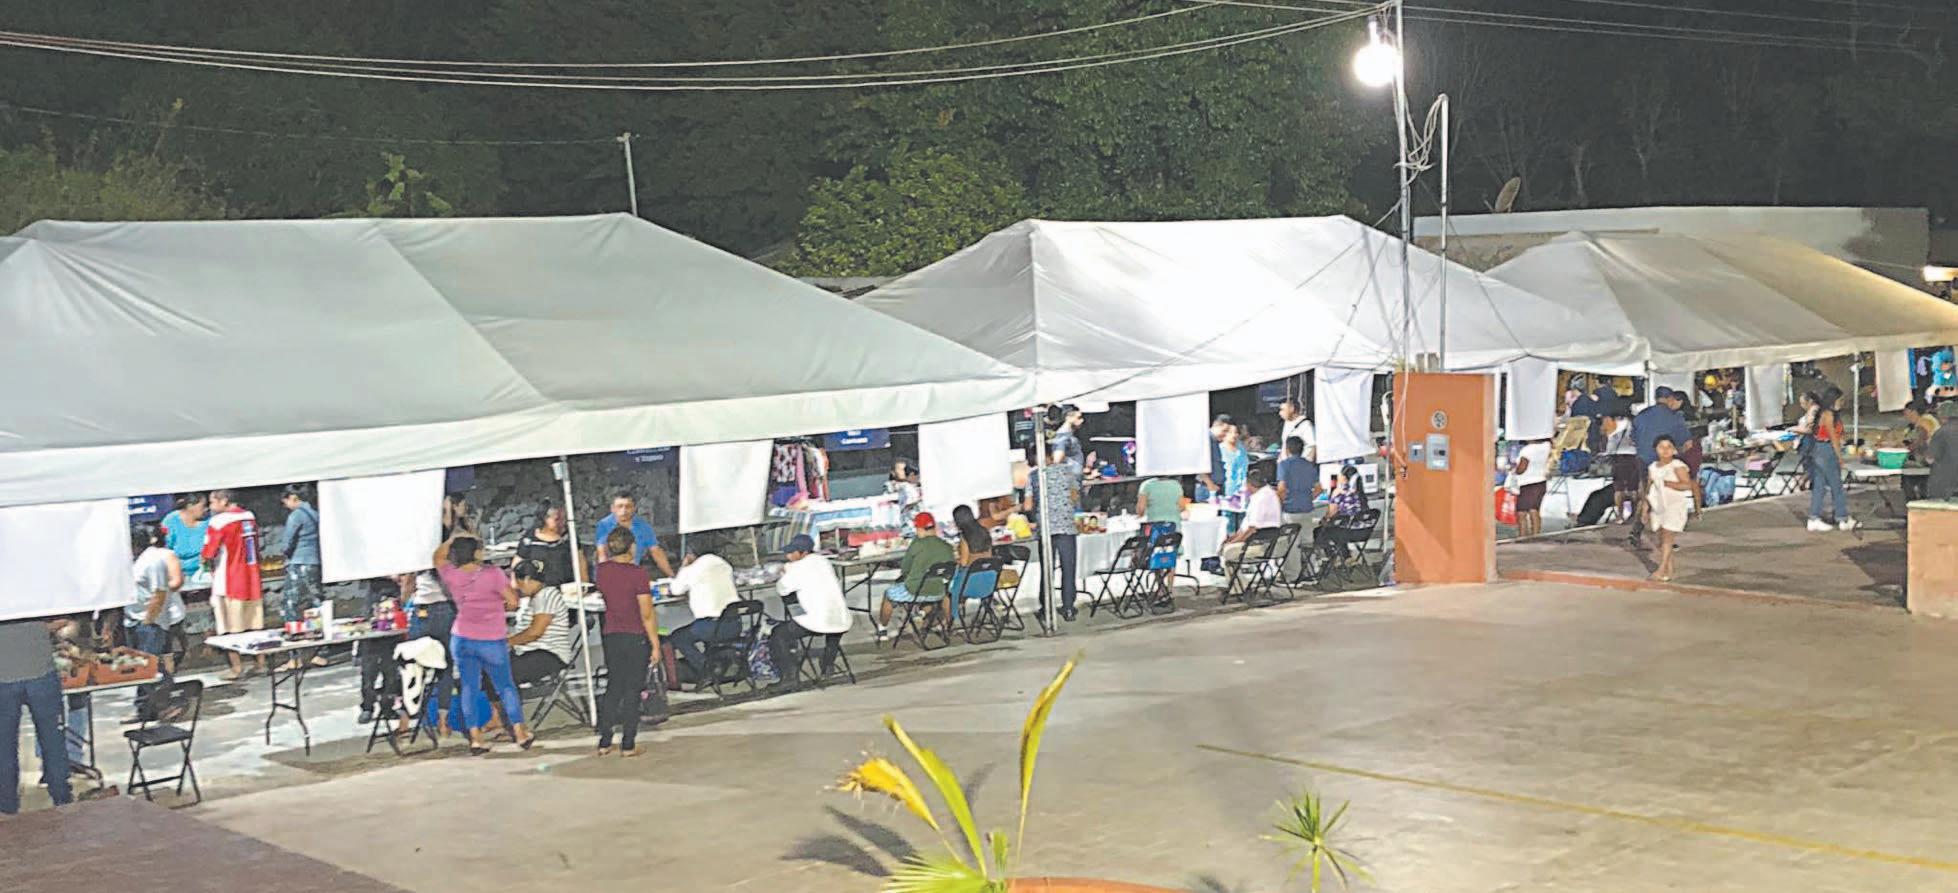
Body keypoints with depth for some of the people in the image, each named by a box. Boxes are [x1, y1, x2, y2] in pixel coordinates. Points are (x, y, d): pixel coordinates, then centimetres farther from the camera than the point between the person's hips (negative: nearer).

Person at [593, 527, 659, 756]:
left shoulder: (601, 571, -2)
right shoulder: (638, 573, -17)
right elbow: (647, 615, -16)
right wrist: (655, 644, -8)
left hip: (610, 636, 5)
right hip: (636, 638, -5)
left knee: (613, 687, 16)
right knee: (632, 691, 4)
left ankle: (604, 743, 16)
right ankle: (628, 745, 8)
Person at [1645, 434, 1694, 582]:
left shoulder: (1677, 466, -9)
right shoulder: (1652, 468, 9)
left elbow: (1688, 484, -18)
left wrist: (1669, 484, -21)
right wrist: (1645, 509, 11)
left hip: (1675, 505, -6)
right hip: (1658, 507, 6)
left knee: (1667, 536, -13)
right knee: (1662, 538, 6)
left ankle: (1662, 570, -16)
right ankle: (1668, 571, 11)